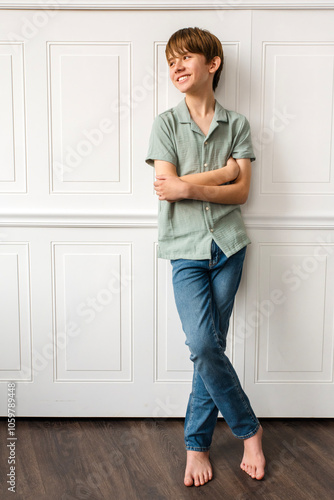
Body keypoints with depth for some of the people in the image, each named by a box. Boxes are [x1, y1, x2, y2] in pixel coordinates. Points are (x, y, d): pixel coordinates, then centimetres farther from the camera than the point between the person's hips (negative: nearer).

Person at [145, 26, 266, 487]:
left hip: (228, 245, 1)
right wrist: (223, 171, -5)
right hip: (186, 247, -1)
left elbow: (241, 191, -2)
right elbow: (168, 185, -8)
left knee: (211, 346, 3)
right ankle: (249, 429, 11)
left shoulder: (237, 124, 7)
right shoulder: (166, 122, 4)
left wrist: (189, 187, -16)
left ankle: (197, 444, 19)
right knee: (203, 346, -12)